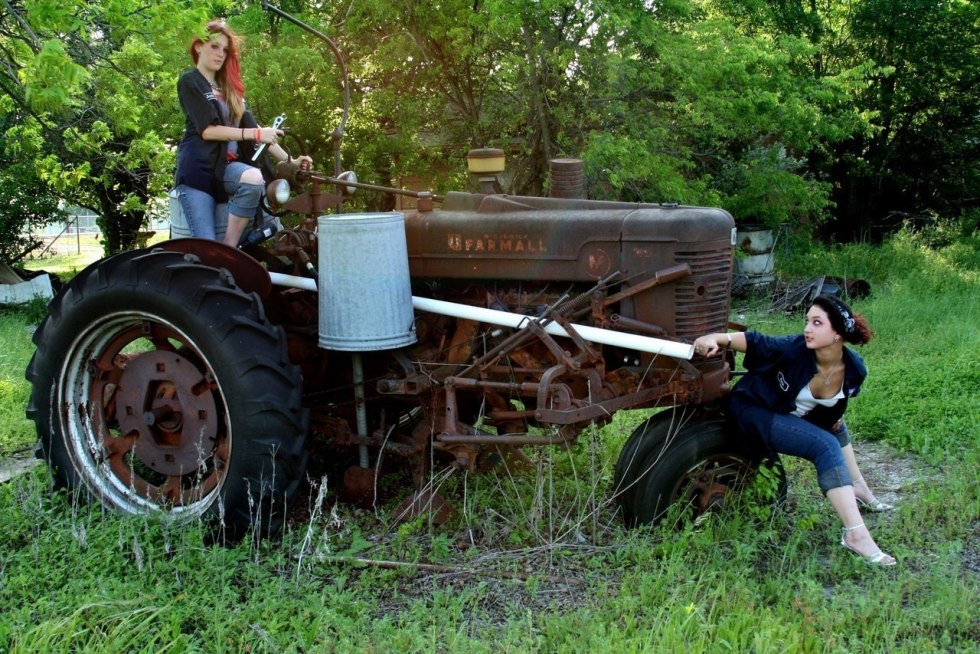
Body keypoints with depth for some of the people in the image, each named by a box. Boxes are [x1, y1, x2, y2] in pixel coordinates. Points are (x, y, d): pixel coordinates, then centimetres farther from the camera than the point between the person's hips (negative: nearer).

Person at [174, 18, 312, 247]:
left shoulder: (230, 87, 22)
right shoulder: (189, 82, 1)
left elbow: (251, 126, 16)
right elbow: (207, 130, -11)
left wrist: (289, 160, 6)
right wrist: (256, 134, -15)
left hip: (227, 164, 4)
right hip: (197, 166, -4)